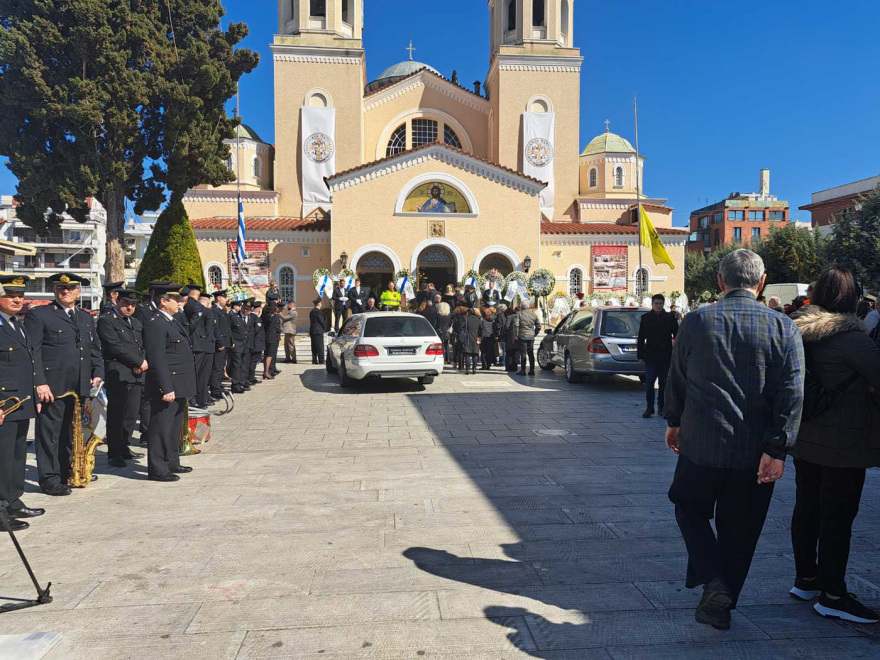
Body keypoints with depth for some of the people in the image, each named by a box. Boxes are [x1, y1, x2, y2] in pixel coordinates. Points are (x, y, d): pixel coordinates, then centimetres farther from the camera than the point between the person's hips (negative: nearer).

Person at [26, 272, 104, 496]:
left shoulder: (86, 318, 18)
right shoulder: (38, 315, -2)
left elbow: (95, 349, 21)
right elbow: (32, 352, -8)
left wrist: (98, 373, 7)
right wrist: (39, 383, -15)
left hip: (80, 387, 6)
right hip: (52, 386, -6)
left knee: (71, 433, 14)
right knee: (49, 433, 0)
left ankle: (67, 473, 25)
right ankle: (50, 479, 9)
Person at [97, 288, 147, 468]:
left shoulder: (136, 323, 21)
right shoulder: (106, 320, -3)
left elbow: (143, 346, 18)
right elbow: (116, 346, -13)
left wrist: (143, 363, -4)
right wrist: (139, 362, -11)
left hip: (137, 375, 7)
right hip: (117, 375, -7)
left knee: (131, 415, 10)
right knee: (116, 416, -2)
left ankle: (125, 448, 22)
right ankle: (114, 454, 6)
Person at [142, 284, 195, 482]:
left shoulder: (173, 322, 17)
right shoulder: (155, 324, -15)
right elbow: (157, 360, -21)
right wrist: (166, 389, -24)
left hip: (179, 387, 10)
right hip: (168, 386, -10)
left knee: (175, 427, 18)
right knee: (161, 427, -2)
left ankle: (172, 462, 30)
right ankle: (157, 469, 6)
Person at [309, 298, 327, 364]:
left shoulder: (312, 311, 16)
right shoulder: (318, 311, -11)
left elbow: (311, 322, 17)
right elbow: (321, 321, -11)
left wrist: (310, 332, 17)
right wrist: (325, 328, 4)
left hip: (312, 331, 9)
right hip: (318, 331, -9)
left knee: (314, 347, 8)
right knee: (320, 346, -8)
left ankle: (314, 360, 8)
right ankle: (321, 361, -10)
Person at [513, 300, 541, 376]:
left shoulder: (519, 313, -6)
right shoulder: (534, 314, 8)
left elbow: (516, 324, -16)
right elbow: (539, 326, 9)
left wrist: (516, 335, -9)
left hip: (522, 336, -4)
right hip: (531, 337, 4)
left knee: (523, 354, -1)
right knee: (531, 354, 11)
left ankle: (523, 370, -1)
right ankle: (532, 370, 12)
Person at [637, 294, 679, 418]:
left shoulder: (670, 317, 2)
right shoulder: (645, 318, 4)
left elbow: (677, 335, 3)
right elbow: (641, 338, 5)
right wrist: (640, 355, 1)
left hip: (665, 356, 0)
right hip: (650, 356, 0)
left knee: (664, 383, 8)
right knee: (649, 383, -1)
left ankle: (662, 406, 19)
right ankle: (650, 407, 7)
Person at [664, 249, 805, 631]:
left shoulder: (696, 321, -3)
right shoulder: (783, 328, -3)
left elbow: (676, 379, 6)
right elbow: (792, 395, -10)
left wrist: (674, 421, 19)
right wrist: (777, 449, -9)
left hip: (701, 442, -1)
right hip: (756, 452, 1)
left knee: (690, 508, 19)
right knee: (739, 531, 16)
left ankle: (713, 582, 2)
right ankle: (723, 604, 27)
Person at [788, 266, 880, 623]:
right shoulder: (851, 337, -17)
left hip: (805, 439, 7)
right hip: (843, 445, -7)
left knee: (807, 509, 16)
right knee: (838, 517, 2)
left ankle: (806, 579, 29)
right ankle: (832, 596, 11)